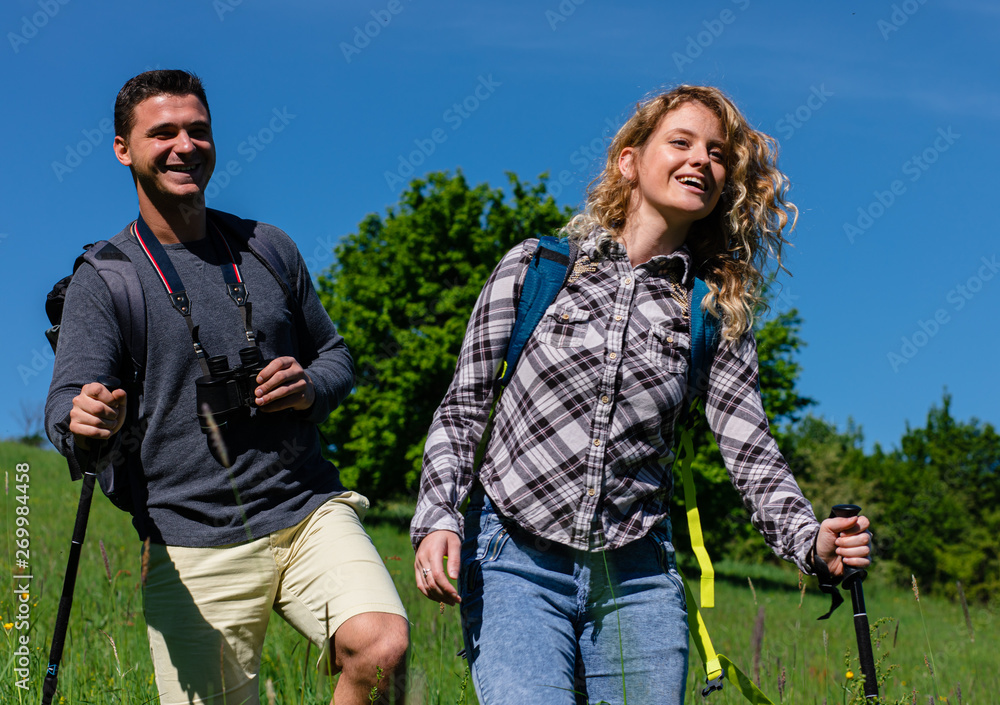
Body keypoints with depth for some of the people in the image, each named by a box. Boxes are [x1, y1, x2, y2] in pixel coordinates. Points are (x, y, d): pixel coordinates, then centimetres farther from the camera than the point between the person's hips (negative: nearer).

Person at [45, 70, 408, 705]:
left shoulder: (269, 248, 11)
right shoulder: (104, 278, 2)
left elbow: (337, 355, 21)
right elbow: (68, 403, -8)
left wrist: (311, 387, -3)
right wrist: (88, 424, -33)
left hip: (312, 513, 2)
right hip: (192, 549, -1)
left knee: (382, 649, -23)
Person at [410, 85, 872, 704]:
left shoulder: (718, 311, 6)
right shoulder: (535, 268, 2)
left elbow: (750, 449, 1)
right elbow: (463, 407, 4)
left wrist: (810, 539, -16)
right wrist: (438, 515, -10)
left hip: (637, 578, 3)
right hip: (516, 563, -2)